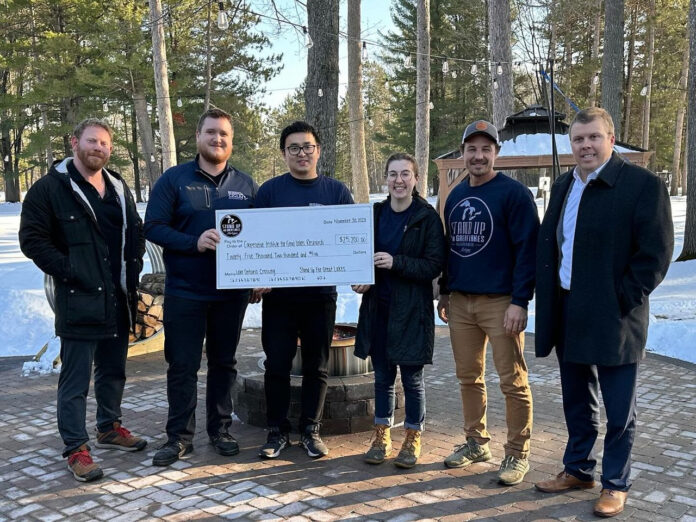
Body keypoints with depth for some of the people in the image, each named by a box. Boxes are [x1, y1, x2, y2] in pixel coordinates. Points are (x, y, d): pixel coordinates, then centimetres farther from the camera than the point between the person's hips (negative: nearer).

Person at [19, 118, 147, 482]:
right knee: (76, 379, -1)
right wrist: (68, 271, -15)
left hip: (118, 298, 7)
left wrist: (133, 266, 8)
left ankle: (108, 428, 34)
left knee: (114, 370, 17)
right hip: (78, 301, -6)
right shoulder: (50, 188, -6)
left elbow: (135, 231, 22)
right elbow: (32, 239, -9)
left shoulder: (118, 188, 14)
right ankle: (76, 449, 9)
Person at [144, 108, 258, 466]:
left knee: (224, 362, 12)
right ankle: (180, 436, 15)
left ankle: (220, 429, 25)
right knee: (182, 366, 3)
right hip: (184, 292, -3)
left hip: (232, 292, 3)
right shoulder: (174, 179, -2)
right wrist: (194, 243, -22)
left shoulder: (245, 184, 7)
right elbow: (153, 227, -7)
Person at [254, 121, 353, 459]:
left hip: (320, 294, 1)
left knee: (317, 367, 9)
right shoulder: (270, 190, 4)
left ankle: (310, 430, 23)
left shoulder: (336, 191, 6)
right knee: (277, 365, 4)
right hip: (278, 294, -1)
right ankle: (277, 431, 18)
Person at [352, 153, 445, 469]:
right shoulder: (375, 214, 7)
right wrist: (361, 279, -6)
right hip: (378, 308, 4)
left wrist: (396, 263, -22)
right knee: (382, 376, 13)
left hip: (412, 310, -4)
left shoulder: (427, 217, -6)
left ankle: (412, 439, 21)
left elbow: (434, 265, -11)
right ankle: (382, 436, 26)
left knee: (412, 378, 6)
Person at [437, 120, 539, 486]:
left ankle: (517, 453, 12)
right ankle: (476, 442, 27)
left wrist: (520, 302, -17)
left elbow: (527, 249, -11)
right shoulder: (455, 196, 13)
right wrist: (444, 291, 17)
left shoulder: (513, 193, -7)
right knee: (468, 377, 13)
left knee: (512, 381, 0)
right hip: (460, 302, 6)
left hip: (500, 302, -6)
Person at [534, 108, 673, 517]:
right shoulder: (563, 186, 11)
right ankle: (578, 470, 35)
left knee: (619, 410, 7)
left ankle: (616, 484, 23)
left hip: (614, 318, -6)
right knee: (577, 403, 19)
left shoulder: (643, 184, -10)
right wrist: (548, 298, 6)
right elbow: (547, 245, 15)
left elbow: (656, 253, -12)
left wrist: (623, 300, -14)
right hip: (568, 315, 6)